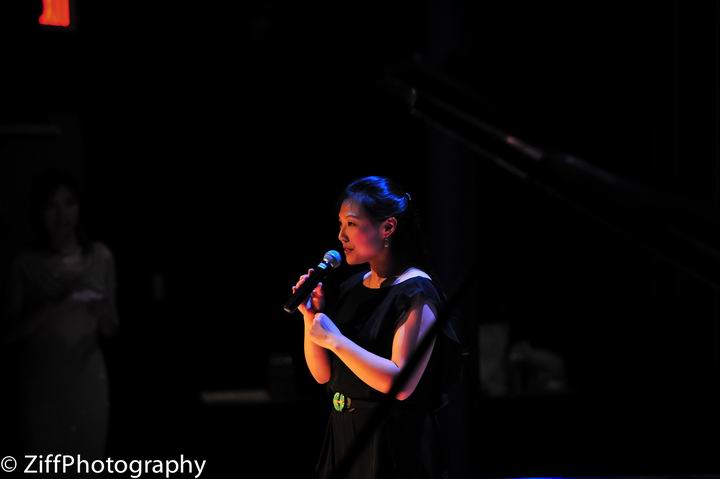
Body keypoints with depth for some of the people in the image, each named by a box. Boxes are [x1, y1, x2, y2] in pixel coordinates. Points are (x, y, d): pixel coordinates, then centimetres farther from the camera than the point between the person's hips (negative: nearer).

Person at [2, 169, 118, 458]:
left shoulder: (100, 257, 5)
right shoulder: (26, 263, -2)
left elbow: (111, 331, 11)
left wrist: (104, 313, -11)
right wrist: (52, 307, -19)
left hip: (88, 380, 2)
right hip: (40, 382, -2)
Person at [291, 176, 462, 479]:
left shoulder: (416, 293, -14)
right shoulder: (352, 288, 9)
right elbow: (323, 375, 11)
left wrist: (336, 340, -22)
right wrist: (311, 317, -4)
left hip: (393, 445, -7)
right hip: (343, 437, 7)